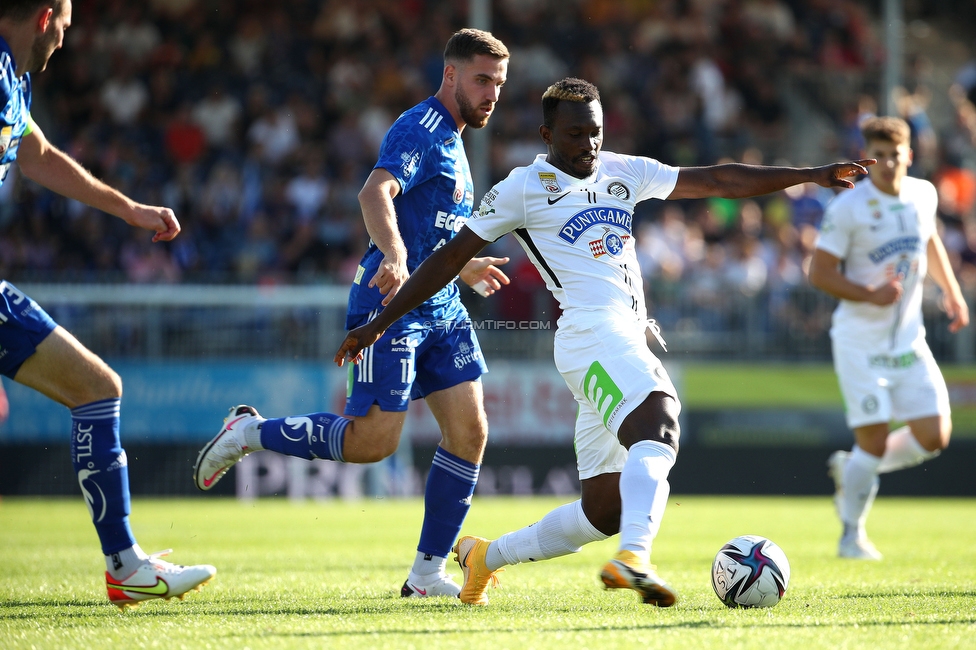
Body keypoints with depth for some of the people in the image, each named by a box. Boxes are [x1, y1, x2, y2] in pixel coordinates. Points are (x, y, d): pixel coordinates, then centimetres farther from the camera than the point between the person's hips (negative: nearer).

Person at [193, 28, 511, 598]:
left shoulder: (452, 143, 21)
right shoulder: (419, 130, -10)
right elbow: (375, 193, -30)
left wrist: (466, 271, 37)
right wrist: (395, 257, -46)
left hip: (441, 310, 9)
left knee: (470, 429, -4)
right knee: (374, 440, -13)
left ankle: (429, 572, 2)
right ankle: (249, 432, 8)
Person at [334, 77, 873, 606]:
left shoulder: (625, 173, 21)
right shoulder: (524, 187, 5)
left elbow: (718, 181, 21)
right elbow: (451, 257, 7)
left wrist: (812, 175, 17)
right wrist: (380, 323, 5)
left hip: (631, 343, 8)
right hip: (591, 331, -8)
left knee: (603, 512, 7)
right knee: (658, 428, -34)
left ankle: (485, 558, 23)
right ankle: (633, 559, -54)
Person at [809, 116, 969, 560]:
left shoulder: (924, 195, 3)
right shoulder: (848, 208, -14)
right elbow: (820, 272, -13)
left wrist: (951, 291, 15)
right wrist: (869, 295, -25)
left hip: (909, 340, 6)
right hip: (860, 343, -6)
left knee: (933, 437, 0)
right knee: (874, 441, -9)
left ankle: (850, 471, 23)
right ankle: (852, 535, 12)